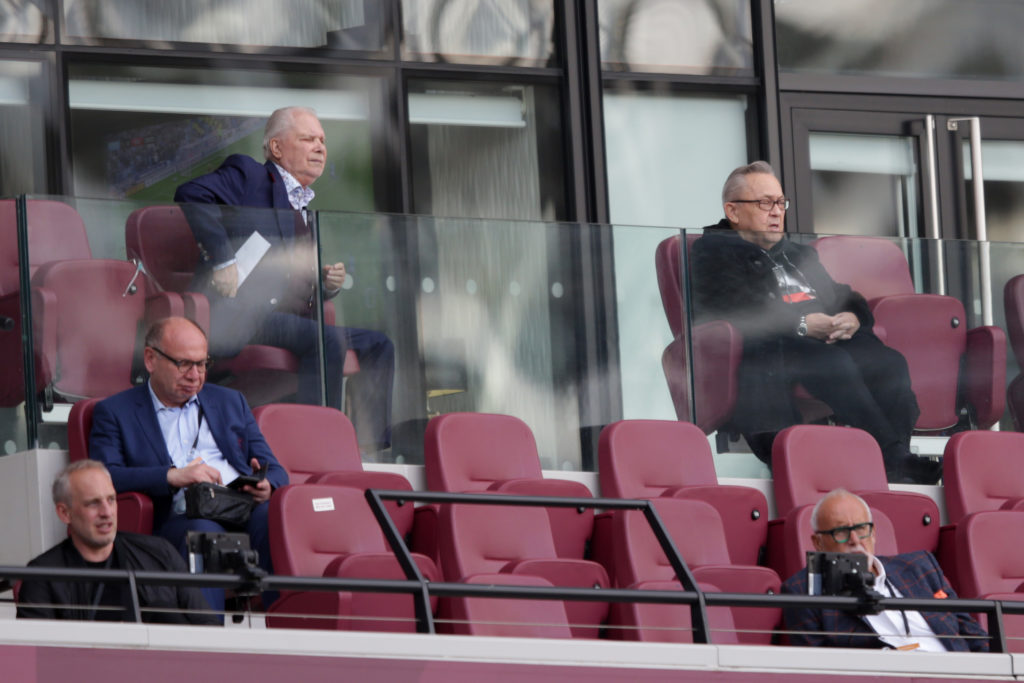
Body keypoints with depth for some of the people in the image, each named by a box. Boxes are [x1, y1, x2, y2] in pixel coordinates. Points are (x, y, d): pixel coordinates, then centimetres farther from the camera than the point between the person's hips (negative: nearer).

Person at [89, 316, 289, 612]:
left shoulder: (230, 402, 28)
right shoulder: (114, 412, 15)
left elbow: (275, 470, 24)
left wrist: (265, 486, -3)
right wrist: (173, 476, -16)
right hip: (179, 519, -3)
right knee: (202, 530, -39)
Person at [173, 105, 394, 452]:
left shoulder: (303, 210, 28)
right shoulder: (247, 174, 4)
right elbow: (191, 195, -16)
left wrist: (328, 283, 8)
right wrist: (222, 260, -20)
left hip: (290, 318, 9)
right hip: (241, 316, -9)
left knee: (378, 344, 2)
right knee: (328, 340, -30)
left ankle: (373, 449, -4)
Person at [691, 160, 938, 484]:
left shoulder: (799, 254, 35)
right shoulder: (713, 251, 11)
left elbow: (844, 298, 27)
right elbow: (732, 310, -7)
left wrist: (853, 318, -1)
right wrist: (801, 324, -17)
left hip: (831, 340, 7)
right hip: (767, 348, -6)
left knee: (888, 362, -25)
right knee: (834, 362, -36)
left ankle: (896, 464, -38)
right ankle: (896, 459, -39)